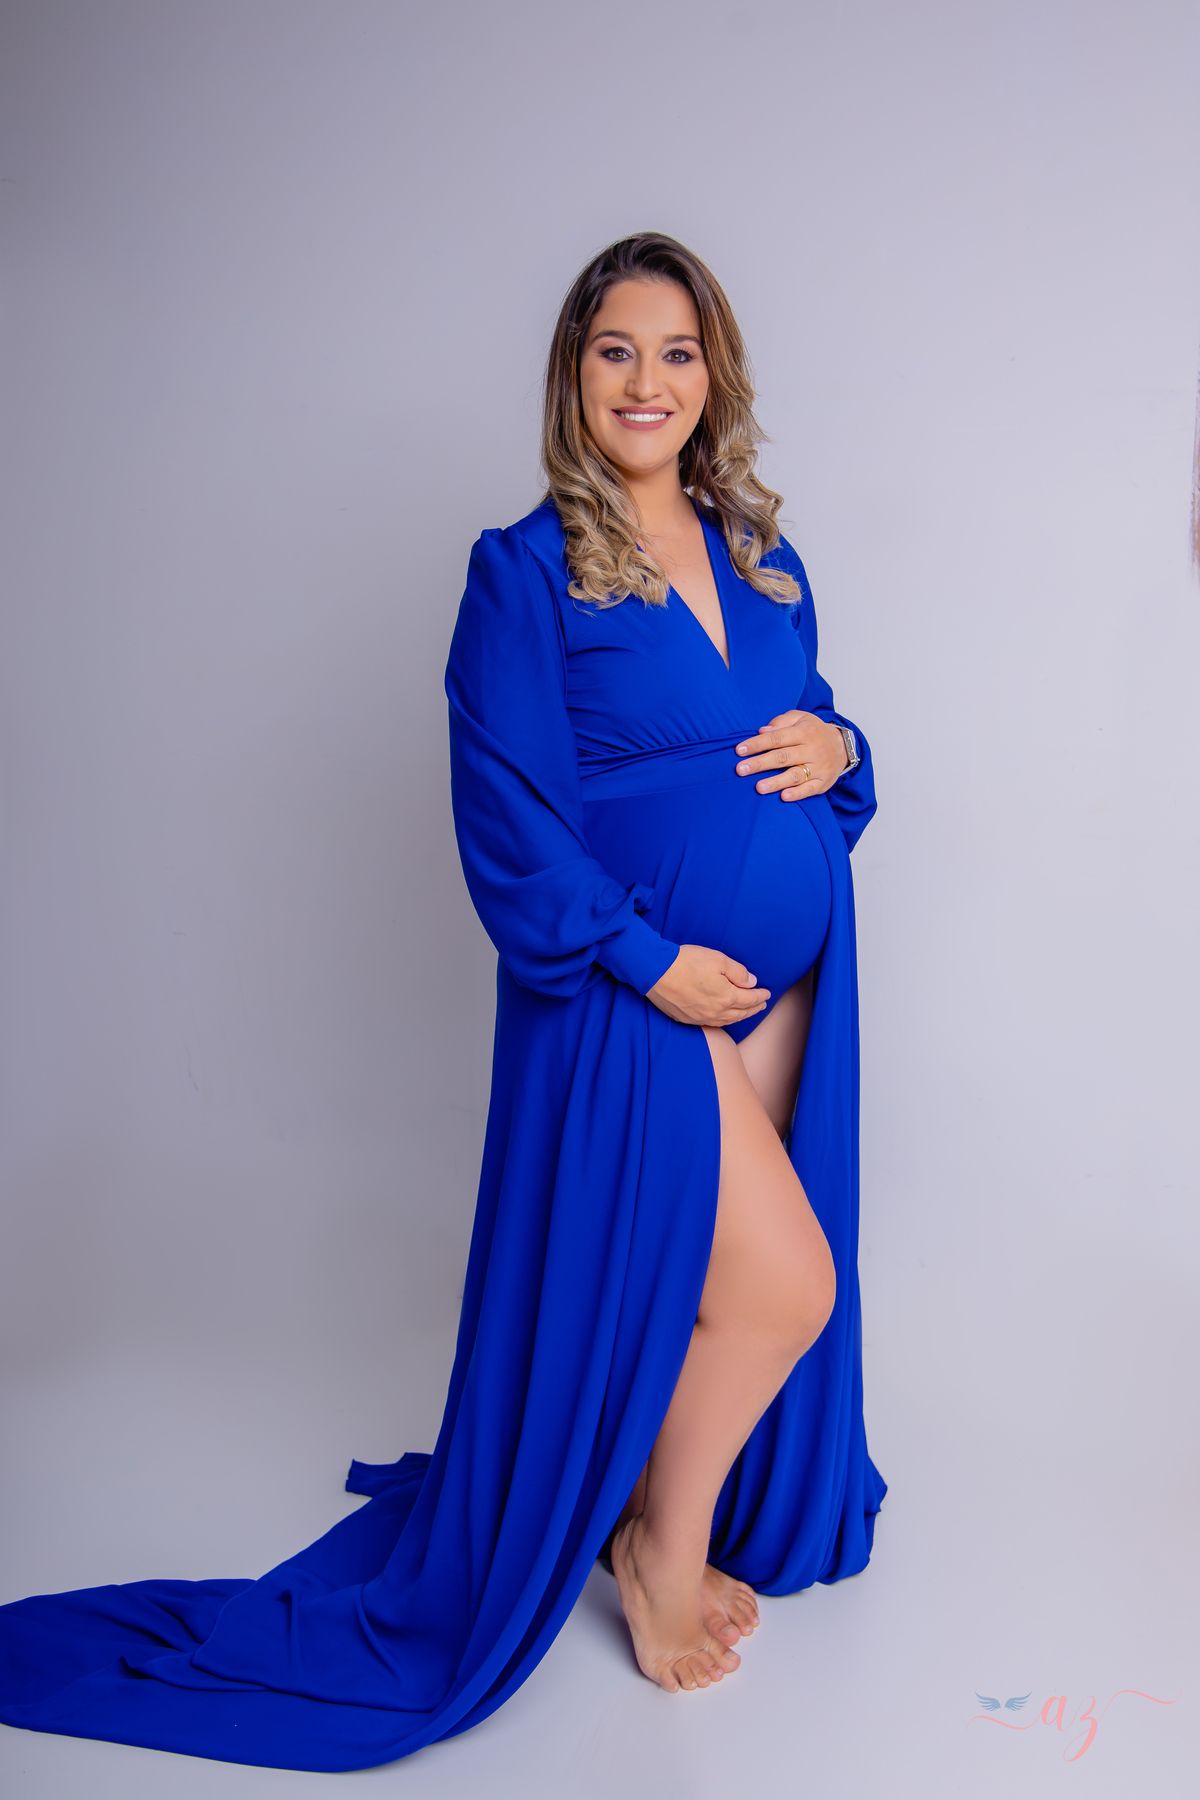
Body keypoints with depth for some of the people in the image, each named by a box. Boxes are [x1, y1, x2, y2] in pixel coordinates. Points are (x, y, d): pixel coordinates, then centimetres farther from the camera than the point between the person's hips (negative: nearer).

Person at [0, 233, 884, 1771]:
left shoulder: (761, 562, 11)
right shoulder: (526, 573, -9)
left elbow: (805, 733, 19)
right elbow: (509, 823, -14)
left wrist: (841, 751, -4)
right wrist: (649, 960, -18)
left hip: (780, 989, 7)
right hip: (633, 1002, -6)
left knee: (712, 1292, 15)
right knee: (783, 1282, -5)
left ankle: (685, 1517, 40)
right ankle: (659, 1546, 22)